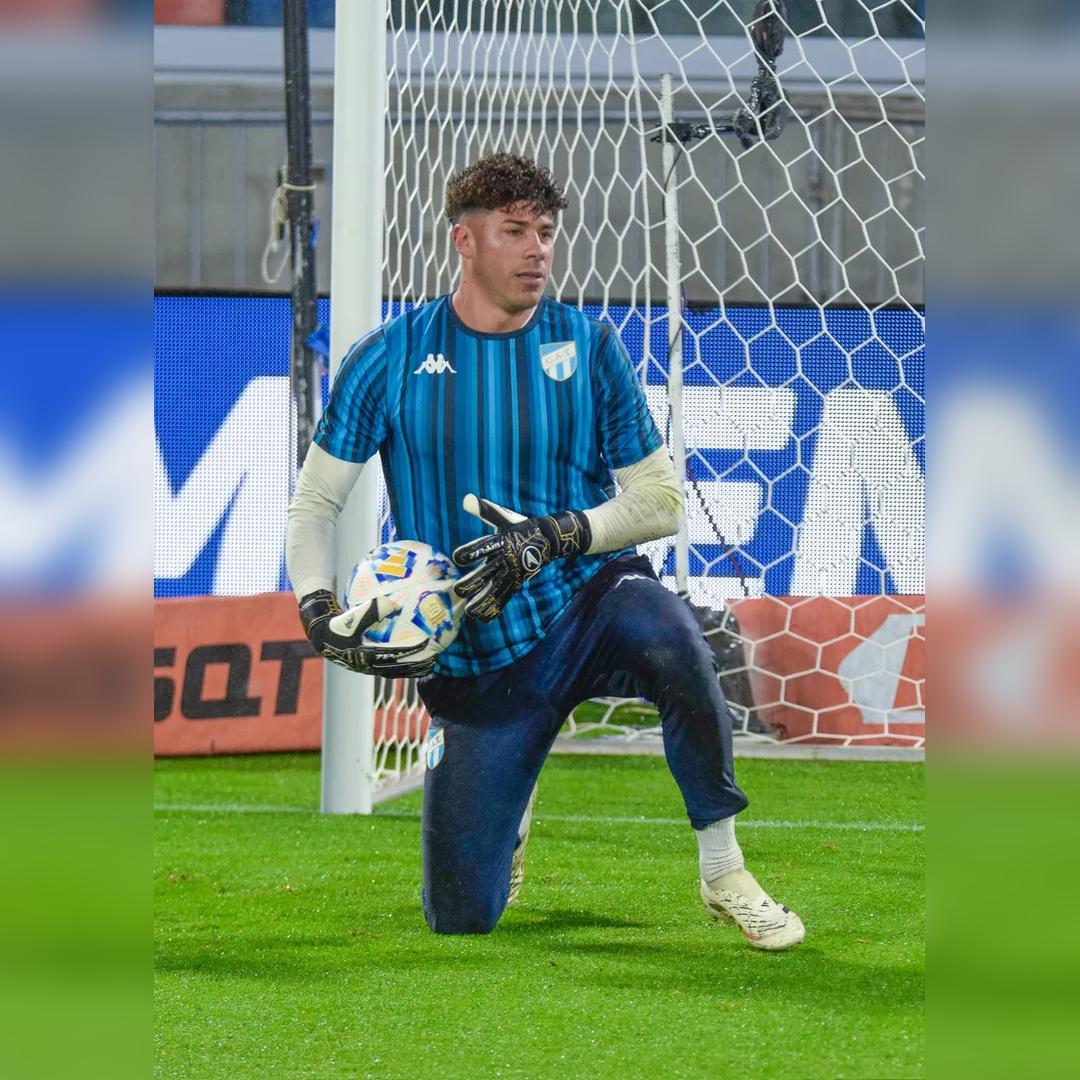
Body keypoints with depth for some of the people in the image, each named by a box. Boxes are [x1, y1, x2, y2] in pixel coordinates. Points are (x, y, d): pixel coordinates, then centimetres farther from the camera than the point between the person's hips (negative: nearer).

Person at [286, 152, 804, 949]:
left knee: (665, 634, -39)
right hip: (470, 664, 1)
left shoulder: (588, 346, -2)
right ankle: (510, 807, 34)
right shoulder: (391, 359, -2)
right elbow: (316, 503, 3)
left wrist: (556, 538, -19)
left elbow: (661, 497, -2)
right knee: (461, 916, -3)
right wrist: (319, 610, -15)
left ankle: (723, 873, -21)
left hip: (585, 605, -1)